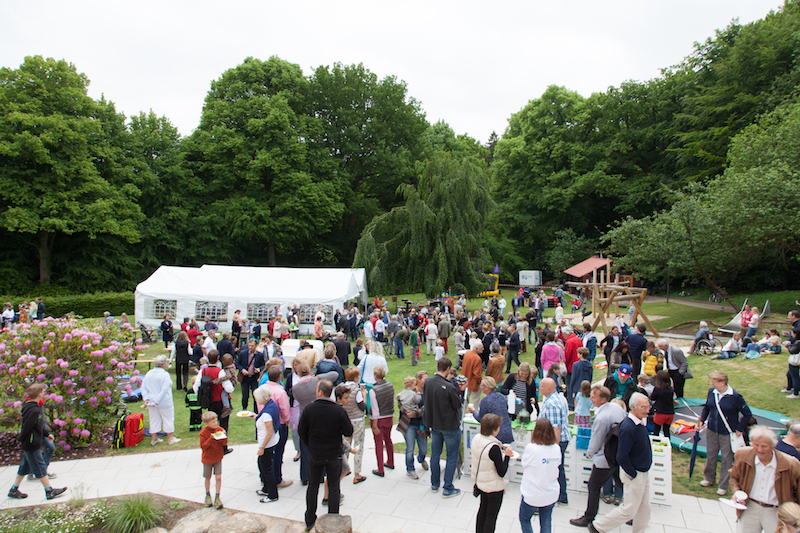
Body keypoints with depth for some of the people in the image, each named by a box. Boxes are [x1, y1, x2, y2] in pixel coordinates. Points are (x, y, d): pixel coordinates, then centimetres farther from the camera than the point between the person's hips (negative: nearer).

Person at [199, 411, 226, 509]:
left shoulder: (219, 429, -6)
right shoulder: (203, 433, -15)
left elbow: (224, 443, -3)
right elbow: (203, 446, -17)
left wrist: (224, 436, -22)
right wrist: (211, 439, -30)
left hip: (218, 457, 2)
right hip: (207, 458, -2)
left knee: (218, 477, -4)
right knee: (208, 478, 14)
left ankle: (217, 498, 9)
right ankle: (208, 495, 36)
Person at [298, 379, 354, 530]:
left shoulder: (309, 409, -13)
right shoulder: (339, 410, -18)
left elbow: (301, 431, -3)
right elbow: (349, 432, -13)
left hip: (315, 455, 1)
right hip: (334, 455, -1)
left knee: (313, 486, 18)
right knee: (333, 487, 13)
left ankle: (310, 520, 28)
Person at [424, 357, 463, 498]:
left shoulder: (427, 382, -8)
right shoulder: (449, 387, -27)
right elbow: (458, 405, -13)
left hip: (434, 425, 6)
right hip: (450, 426, -6)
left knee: (435, 454, 19)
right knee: (452, 457, 10)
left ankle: (434, 484, 33)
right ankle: (448, 489, 16)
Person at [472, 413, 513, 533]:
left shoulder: (476, 439, -8)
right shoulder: (494, 448, -31)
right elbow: (502, 472, -24)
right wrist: (507, 455, -14)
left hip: (479, 482, 8)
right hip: (493, 486, -7)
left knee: (483, 509, 26)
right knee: (491, 515, 12)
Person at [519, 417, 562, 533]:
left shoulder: (531, 448, -24)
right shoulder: (556, 448, -10)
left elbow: (524, 463, -7)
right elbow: (558, 464, 5)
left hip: (533, 496, -4)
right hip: (551, 495, 4)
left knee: (524, 519, 20)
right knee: (546, 523, 21)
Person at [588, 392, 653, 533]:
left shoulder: (640, 422, 0)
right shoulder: (628, 428, -29)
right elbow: (621, 457, -26)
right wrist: (634, 475, -18)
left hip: (644, 472, 8)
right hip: (635, 474, -8)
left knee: (644, 508, 16)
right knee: (629, 509, 3)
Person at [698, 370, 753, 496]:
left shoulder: (735, 397, -19)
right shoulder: (712, 392, -5)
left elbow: (748, 414, -9)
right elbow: (706, 407, 12)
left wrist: (740, 429, -9)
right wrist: (701, 420, 2)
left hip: (727, 433, -5)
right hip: (712, 430, 5)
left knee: (727, 458, 7)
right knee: (710, 455, 17)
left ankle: (723, 485, 22)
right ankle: (709, 478, 38)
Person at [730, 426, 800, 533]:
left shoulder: (791, 465, -15)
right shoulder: (742, 455, -9)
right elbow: (734, 477, 9)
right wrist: (736, 491, -9)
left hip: (776, 512, -1)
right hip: (750, 509, 2)